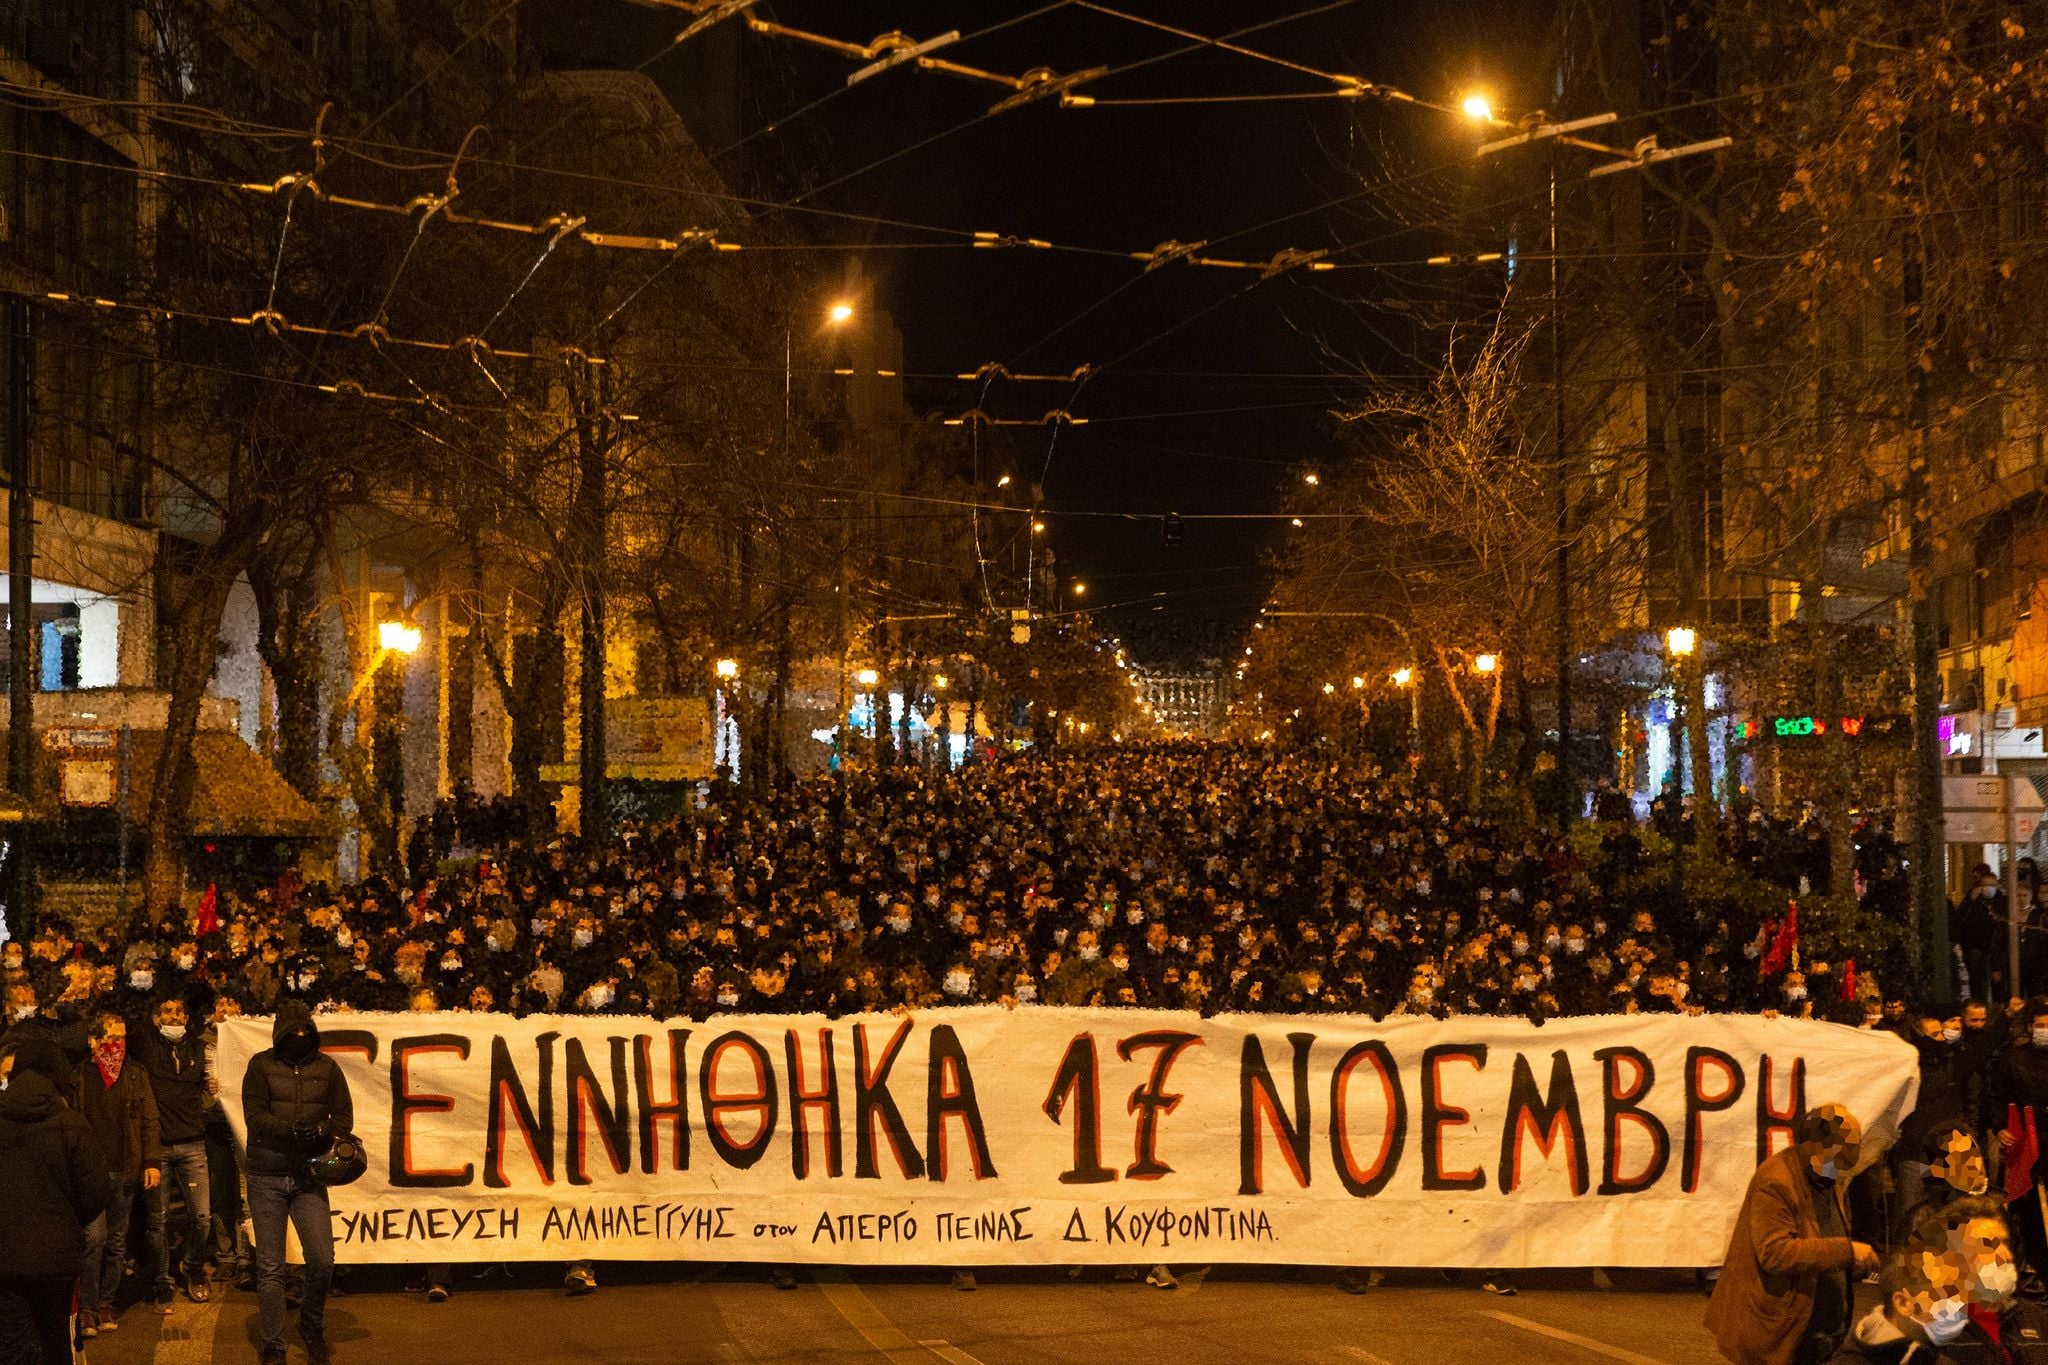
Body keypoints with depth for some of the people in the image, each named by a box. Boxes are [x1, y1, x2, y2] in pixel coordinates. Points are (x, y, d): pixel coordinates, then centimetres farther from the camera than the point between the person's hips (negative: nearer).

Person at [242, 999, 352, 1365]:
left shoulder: (326, 1067, 7)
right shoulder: (262, 1065, 0)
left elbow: (344, 1116, 4)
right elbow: (254, 1115, -10)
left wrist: (323, 1131, -17)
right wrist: (292, 1131, -24)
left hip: (309, 1177, 1)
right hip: (267, 1177, -1)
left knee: (322, 1259, -10)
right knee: (270, 1267, 3)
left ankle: (313, 1327, 16)